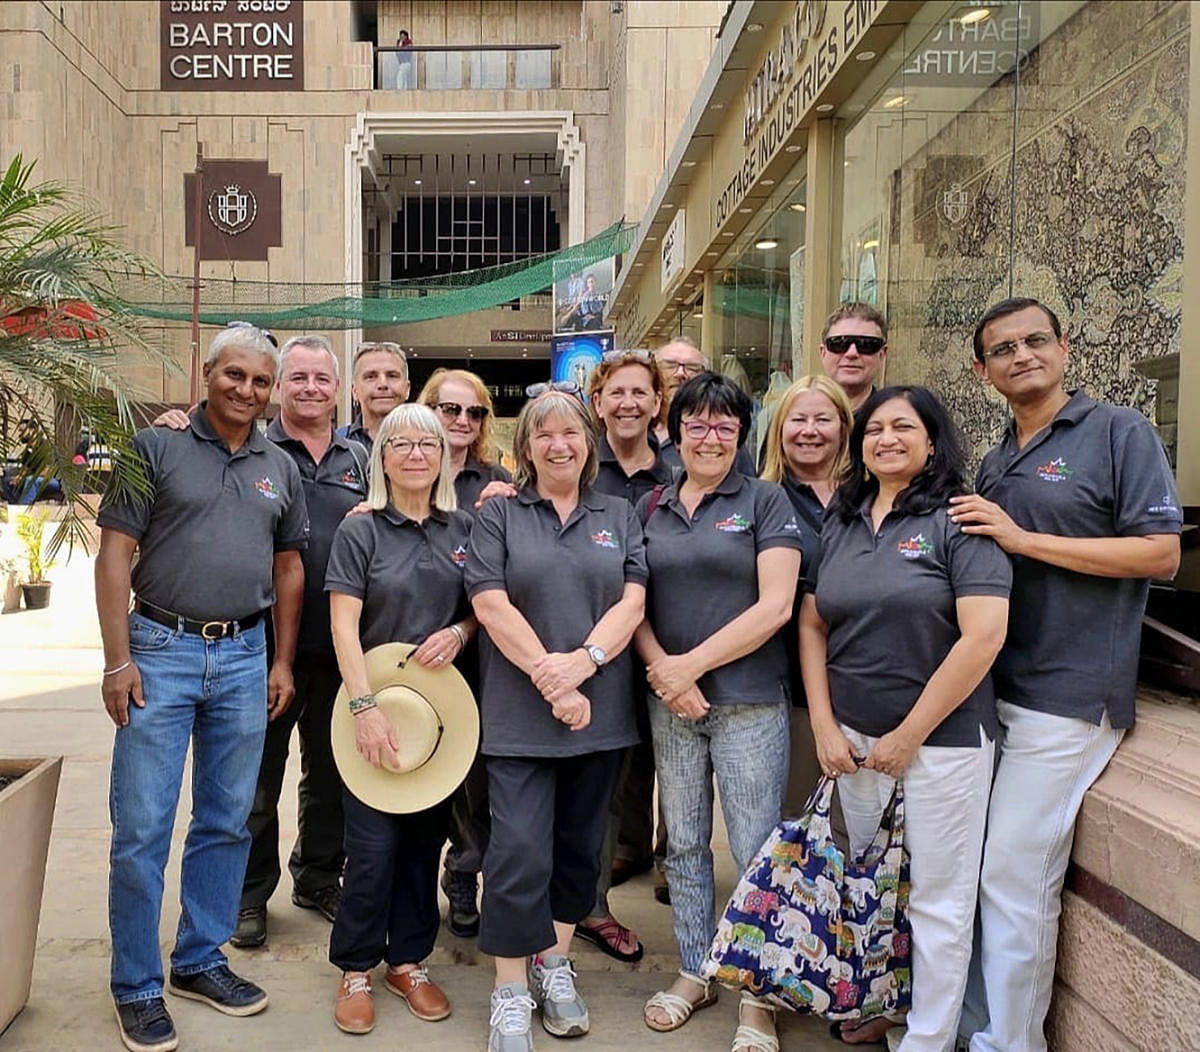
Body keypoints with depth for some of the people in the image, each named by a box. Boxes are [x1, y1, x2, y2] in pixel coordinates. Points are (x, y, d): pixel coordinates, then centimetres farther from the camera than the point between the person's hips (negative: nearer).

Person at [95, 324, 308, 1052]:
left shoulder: (281, 467, 10)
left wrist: (283, 662, 9)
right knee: (143, 826, 2)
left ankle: (202, 960, 28)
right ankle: (137, 985, 17)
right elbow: (116, 555, -5)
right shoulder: (156, 448, -1)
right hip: (161, 650, -3)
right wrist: (118, 658, -11)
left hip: (245, 657, 4)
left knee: (227, 823, 11)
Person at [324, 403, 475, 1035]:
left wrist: (458, 632, -10)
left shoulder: (462, 530, 7)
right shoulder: (360, 530, -3)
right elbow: (344, 625, -9)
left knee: (426, 835, 11)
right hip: (374, 703, -3)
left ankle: (407, 959, 27)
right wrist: (364, 707, -18)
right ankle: (356, 969, 18)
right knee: (373, 843, -2)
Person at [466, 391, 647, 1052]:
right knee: (520, 851, -5)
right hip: (520, 715, -3)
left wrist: (582, 662, -16)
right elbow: (491, 604, -7)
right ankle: (510, 994, 11)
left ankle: (553, 965, 30)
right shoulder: (498, 516, 4)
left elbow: (631, 602, 0)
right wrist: (549, 679, -14)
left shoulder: (618, 516, 11)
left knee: (579, 844, 13)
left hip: (601, 712, 3)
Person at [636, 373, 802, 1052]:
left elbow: (775, 606, -10)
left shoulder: (765, 501, -2)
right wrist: (662, 668, -10)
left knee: (757, 854, 3)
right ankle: (696, 973, 32)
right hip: (671, 702, 4)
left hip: (749, 702, -4)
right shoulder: (651, 509, 10)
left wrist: (694, 663, -13)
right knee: (685, 846, 14)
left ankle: (759, 996, 21)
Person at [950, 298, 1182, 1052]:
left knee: (1014, 880, -4)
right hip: (987, 690, 7)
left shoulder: (1120, 432, -3)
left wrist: (1025, 538, -16)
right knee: (971, 871, 10)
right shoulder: (994, 464, 17)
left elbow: (1162, 553, -12)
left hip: (1065, 698, -6)